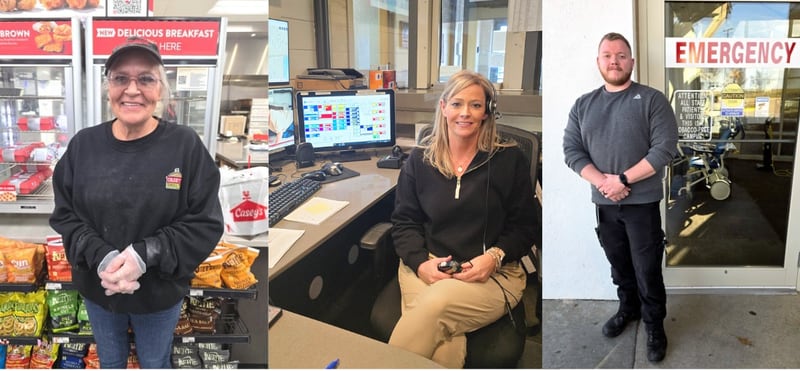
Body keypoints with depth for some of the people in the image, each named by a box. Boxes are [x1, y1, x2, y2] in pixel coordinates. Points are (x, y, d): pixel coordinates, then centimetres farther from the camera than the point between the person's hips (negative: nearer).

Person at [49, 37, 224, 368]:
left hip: (160, 291, -2)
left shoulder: (186, 145, -16)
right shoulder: (83, 144, -7)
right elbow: (64, 215, -3)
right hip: (97, 288, 3)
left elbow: (206, 224, -16)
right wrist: (101, 257, -22)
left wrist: (145, 256, -27)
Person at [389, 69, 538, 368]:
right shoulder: (419, 160, 10)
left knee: (436, 302, -34)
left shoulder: (510, 160, 4)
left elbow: (524, 226, 6)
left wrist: (495, 257, -13)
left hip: (492, 275, -1)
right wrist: (421, 262, -10)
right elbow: (404, 221, 9)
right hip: (427, 267, 1)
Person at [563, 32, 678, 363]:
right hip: (603, 203, 4)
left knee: (647, 270, 5)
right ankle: (628, 308, 41)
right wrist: (603, 182, -16)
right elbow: (571, 151, -2)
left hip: (643, 202, -3)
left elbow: (664, 149, -14)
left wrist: (622, 179, -19)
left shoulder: (652, 100, -6)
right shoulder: (583, 105, 5)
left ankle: (655, 325, 24)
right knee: (619, 264, 19)